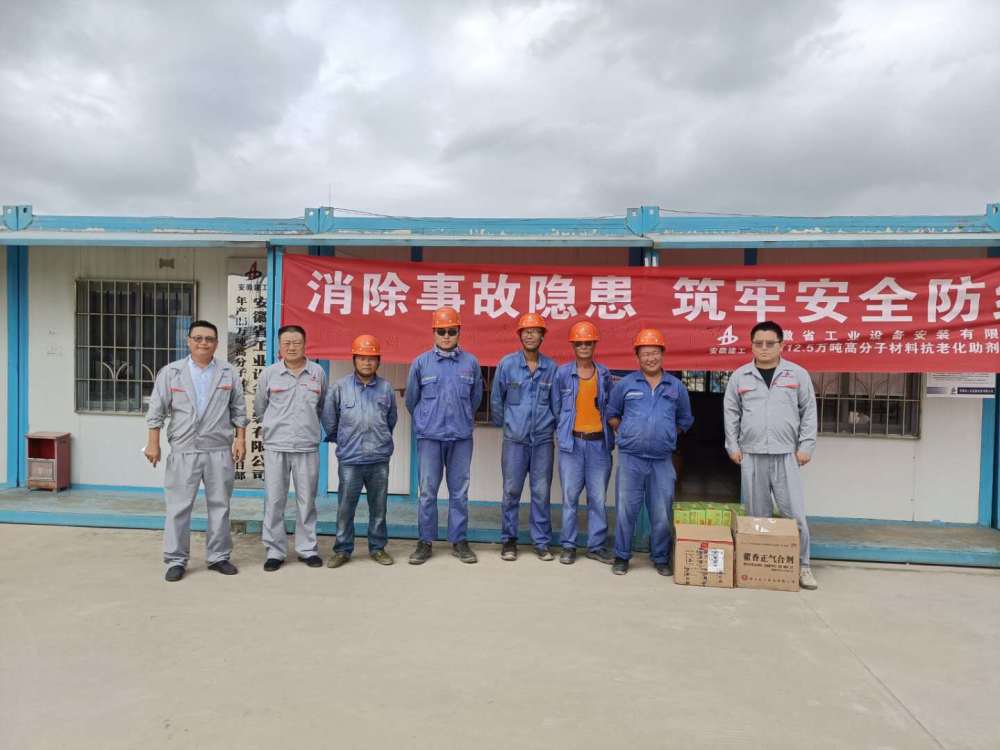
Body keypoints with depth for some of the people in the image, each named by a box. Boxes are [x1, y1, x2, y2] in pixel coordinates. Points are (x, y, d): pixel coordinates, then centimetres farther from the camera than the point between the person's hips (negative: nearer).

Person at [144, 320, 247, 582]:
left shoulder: (228, 373, 6)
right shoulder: (170, 372, 3)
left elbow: (238, 410, 8)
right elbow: (156, 411, 2)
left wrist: (240, 439, 1)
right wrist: (153, 443, -4)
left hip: (220, 451, 1)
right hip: (183, 452, -1)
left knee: (220, 506, 8)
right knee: (178, 507, 2)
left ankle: (218, 556, 19)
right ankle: (176, 560, 14)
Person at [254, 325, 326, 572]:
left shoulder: (318, 372, 3)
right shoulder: (269, 373, 2)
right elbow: (259, 407, 15)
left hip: (308, 447, 1)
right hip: (275, 446, 0)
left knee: (307, 500, 7)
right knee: (274, 500, 3)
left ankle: (307, 548, 20)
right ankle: (275, 551, 14)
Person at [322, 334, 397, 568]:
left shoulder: (386, 388, 2)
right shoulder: (340, 387, -2)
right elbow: (329, 419, 7)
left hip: (379, 460, 2)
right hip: (349, 460, -1)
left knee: (379, 507, 11)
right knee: (345, 508, 5)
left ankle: (378, 548, 25)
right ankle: (342, 550, 19)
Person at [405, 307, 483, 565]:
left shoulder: (470, 362, 2)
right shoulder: (421, 363, -1)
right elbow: (411, 399, 11)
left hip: (461, 436, 1)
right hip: (429, 437, -1)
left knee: (459, 491, 8)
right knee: (427, 492, 4)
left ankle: (458, 540, 19)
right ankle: (425, 542, 15)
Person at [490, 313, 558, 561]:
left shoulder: (551, 367, 0)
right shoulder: (507, 364, -3)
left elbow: (556, 402, 10)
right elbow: (496, 399, 7)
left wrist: (552, 425, 11)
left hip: (543, 440, 1)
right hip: (515, 440, -1)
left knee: (541, 492, 6)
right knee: (511, 491, 5)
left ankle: (541, 541, 17)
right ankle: (508, 539, 18)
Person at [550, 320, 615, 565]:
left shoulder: (604, 374, 7)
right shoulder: (563, 373, 0)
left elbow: (610, 407, 13)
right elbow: (555, 406, 7)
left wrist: (609, 436, 8)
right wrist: (562, 431, 7)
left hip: (599, 442, 2)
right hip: (572, 442, -2)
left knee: (598, 497, 5)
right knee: (570, 496, 3)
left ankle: (596, 545, 17)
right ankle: (568, 546, 14)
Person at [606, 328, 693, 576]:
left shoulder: (677, 387, 7)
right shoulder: (625, 384, 3)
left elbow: (685, 420, 19)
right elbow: (612, 414, 14)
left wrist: (666, 435, 11)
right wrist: (626, 433, 5)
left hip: (662, 460, 1)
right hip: (630, 458, -1)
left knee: (662, 513, 6)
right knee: (626, 510, 4)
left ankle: (661, 558, 22)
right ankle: (621, 556, 17)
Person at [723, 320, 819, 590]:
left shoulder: (798, 374, 3)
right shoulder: (740, 376, 6)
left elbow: (808, 412, 4)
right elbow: (731, 413, 8)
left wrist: (806, 446, -1)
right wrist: (733, 446, 3)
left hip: (786, 455, -1)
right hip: (751, 455, 1)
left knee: (795, 513, -1)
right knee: (757, 514, 9)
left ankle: (802, 565, 14)